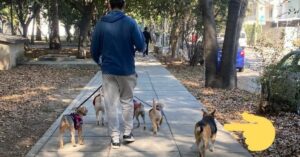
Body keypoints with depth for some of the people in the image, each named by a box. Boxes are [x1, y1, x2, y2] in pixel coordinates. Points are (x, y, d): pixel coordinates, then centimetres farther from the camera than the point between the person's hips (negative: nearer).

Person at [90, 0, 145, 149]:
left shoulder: (101, 24, -3)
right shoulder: (130, 22, -10)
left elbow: (94, 50, 1)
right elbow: (141, 47, -9)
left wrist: (99, 62, 22)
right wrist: (140, 31, 11)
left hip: (108, 71, 1)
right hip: (127, 70, -1)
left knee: (111, 105, 7)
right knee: (127, 102, 17)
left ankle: (115, 138, 8)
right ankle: (128, 133, 23)